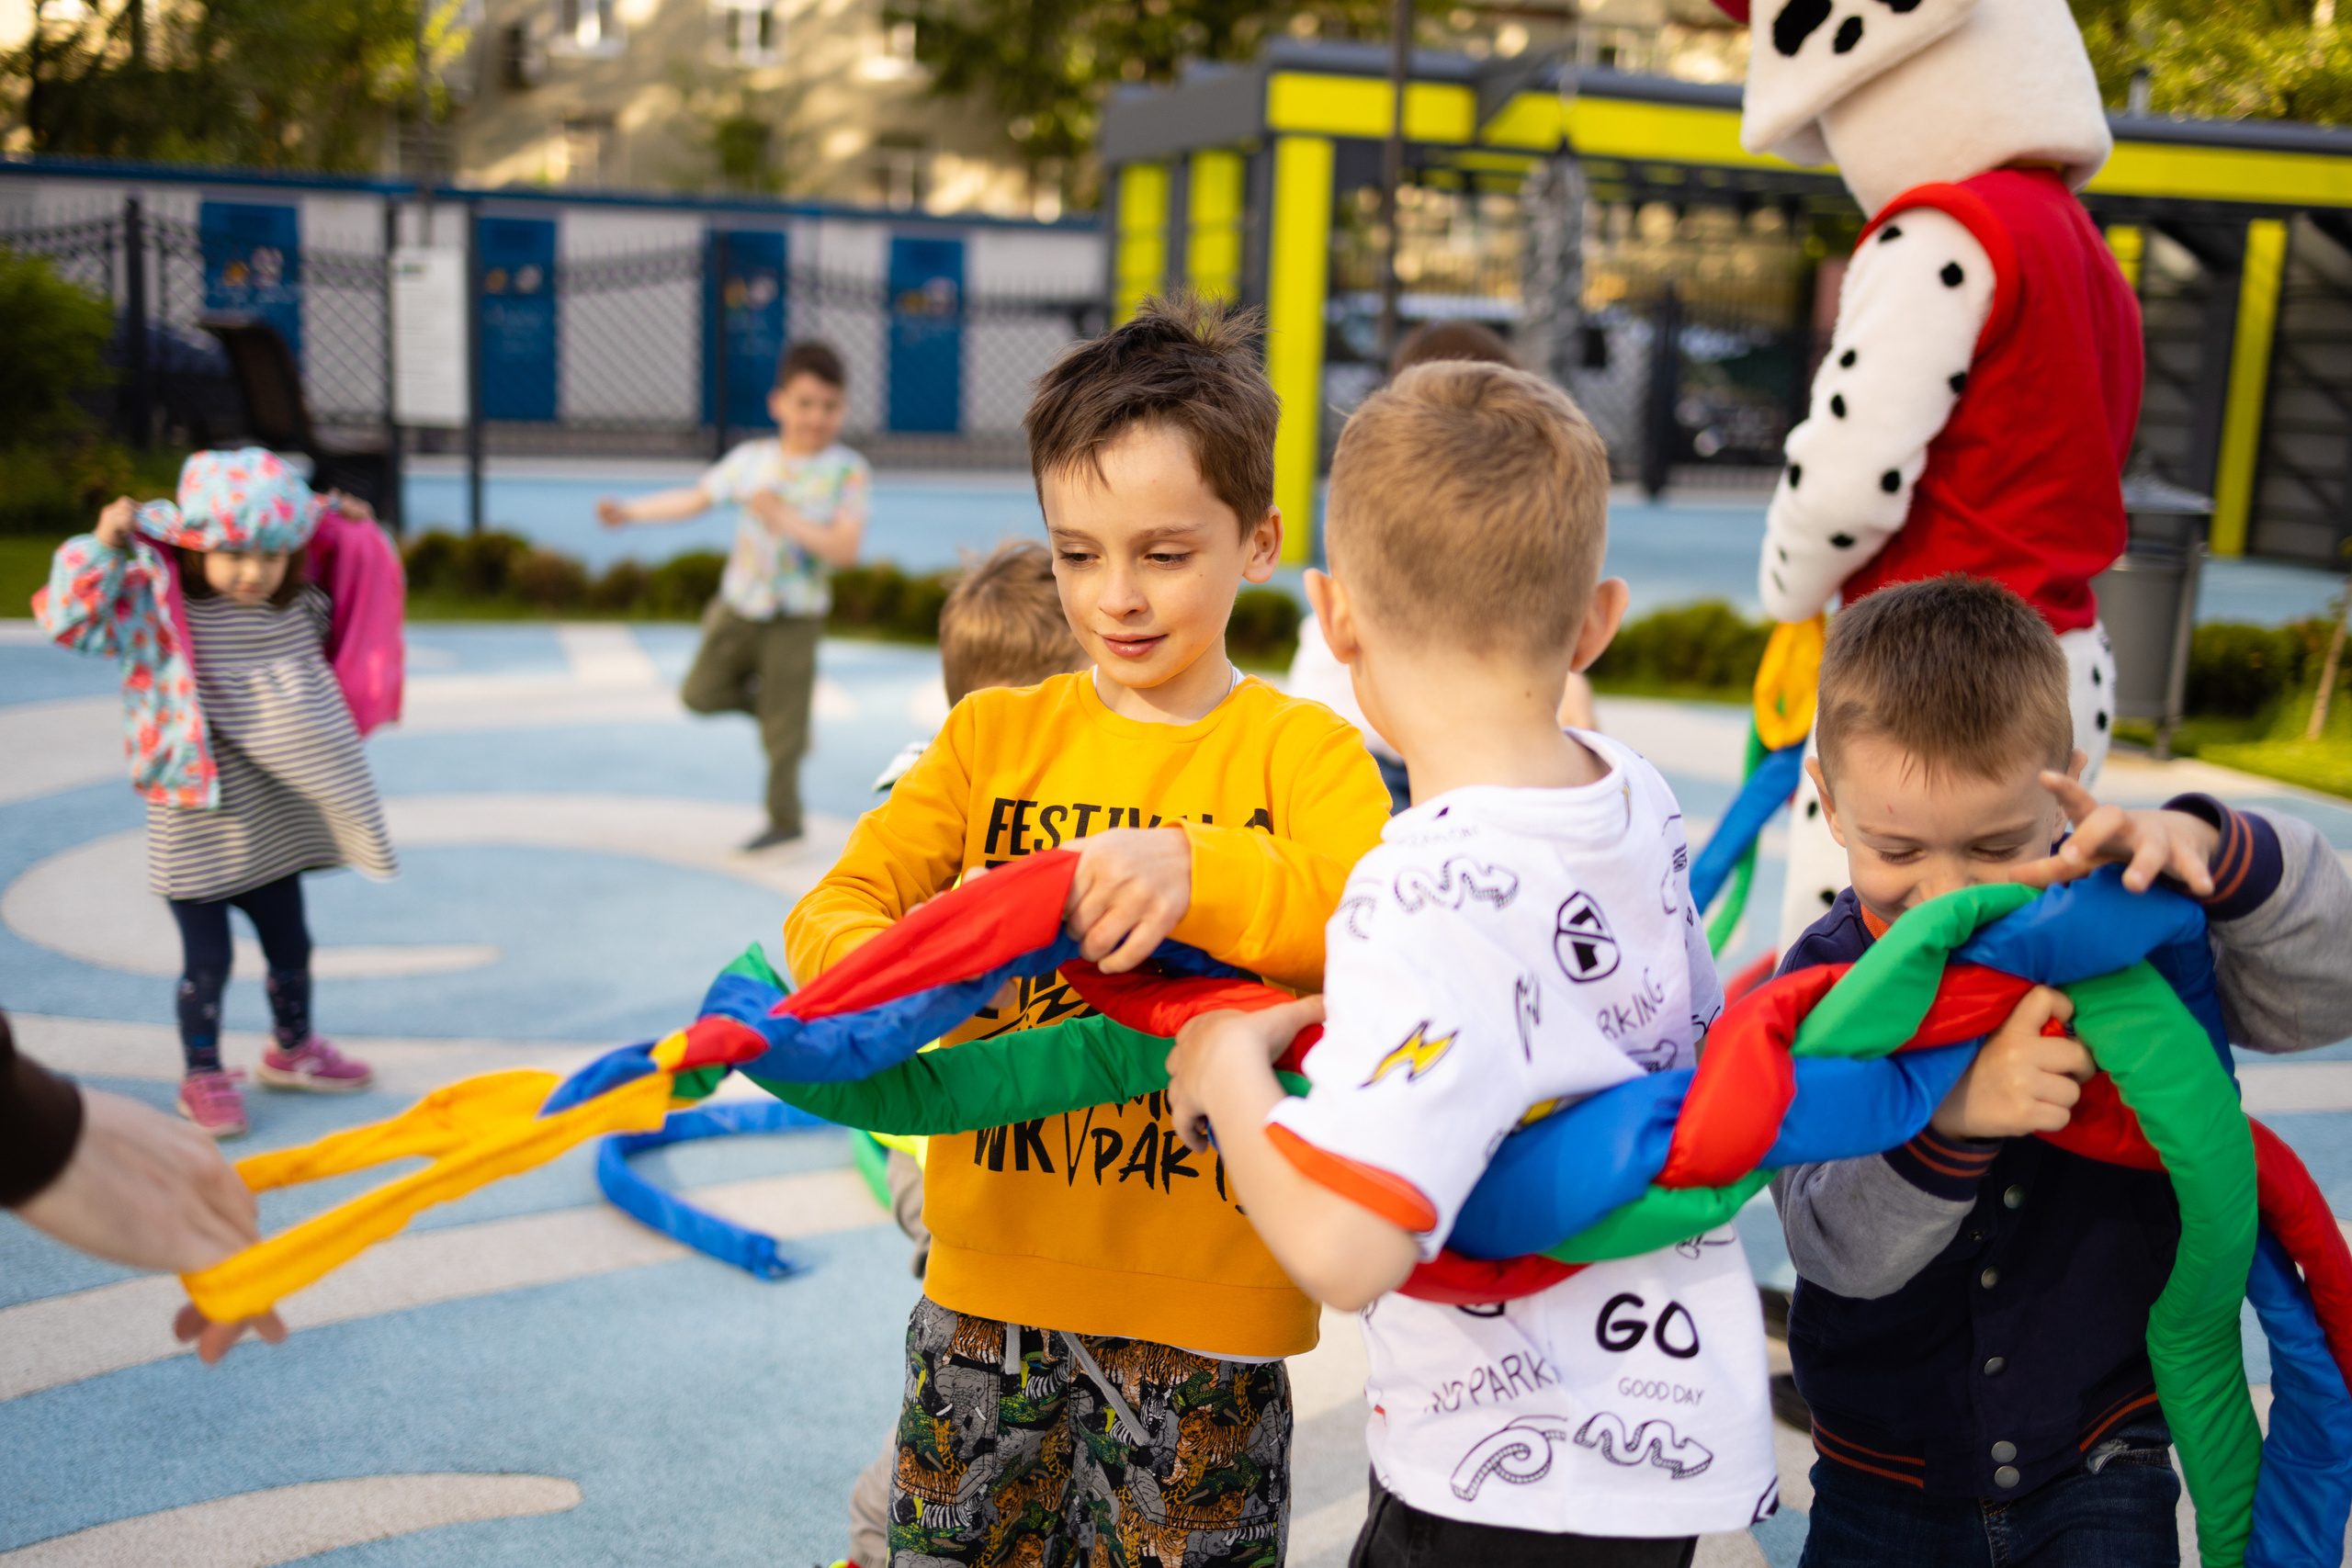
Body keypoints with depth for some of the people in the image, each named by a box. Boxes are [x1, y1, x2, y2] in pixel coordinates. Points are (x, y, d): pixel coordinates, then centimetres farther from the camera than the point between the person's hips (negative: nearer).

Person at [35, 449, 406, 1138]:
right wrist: (104, 548, -35)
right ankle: (203, 1076, 22)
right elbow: (72, 619, -26)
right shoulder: (155, 606, -15)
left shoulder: (300, 605, 1)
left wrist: (352, 530, 9)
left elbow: (354, 593, 21)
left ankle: (293, 1048, 40)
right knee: (207, 960, 4)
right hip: (196, 832, -5)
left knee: (290, 946, 19)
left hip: (273, 834, 5)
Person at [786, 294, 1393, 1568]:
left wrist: (1196, 870, -37)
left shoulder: (1299, 749, -4)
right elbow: (833, 906, -2)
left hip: (1202, 1313, -3)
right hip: (989, 1277, 3)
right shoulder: (996, 733, 5)